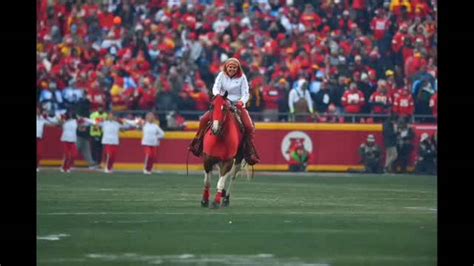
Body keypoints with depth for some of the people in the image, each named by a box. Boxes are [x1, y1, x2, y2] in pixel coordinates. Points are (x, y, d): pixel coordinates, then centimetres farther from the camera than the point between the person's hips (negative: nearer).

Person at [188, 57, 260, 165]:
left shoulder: (242, 78, 1)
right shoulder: (221, 75, 3)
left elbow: (245, 94, -3)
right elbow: (216, 87, -10)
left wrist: (242, 101, -25)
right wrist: (217, 94, -33)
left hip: (238, 105, -1)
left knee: (249, 127, -23)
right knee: (204, 119, -18)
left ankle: (250, 154, -11)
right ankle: (197, 145, -3)